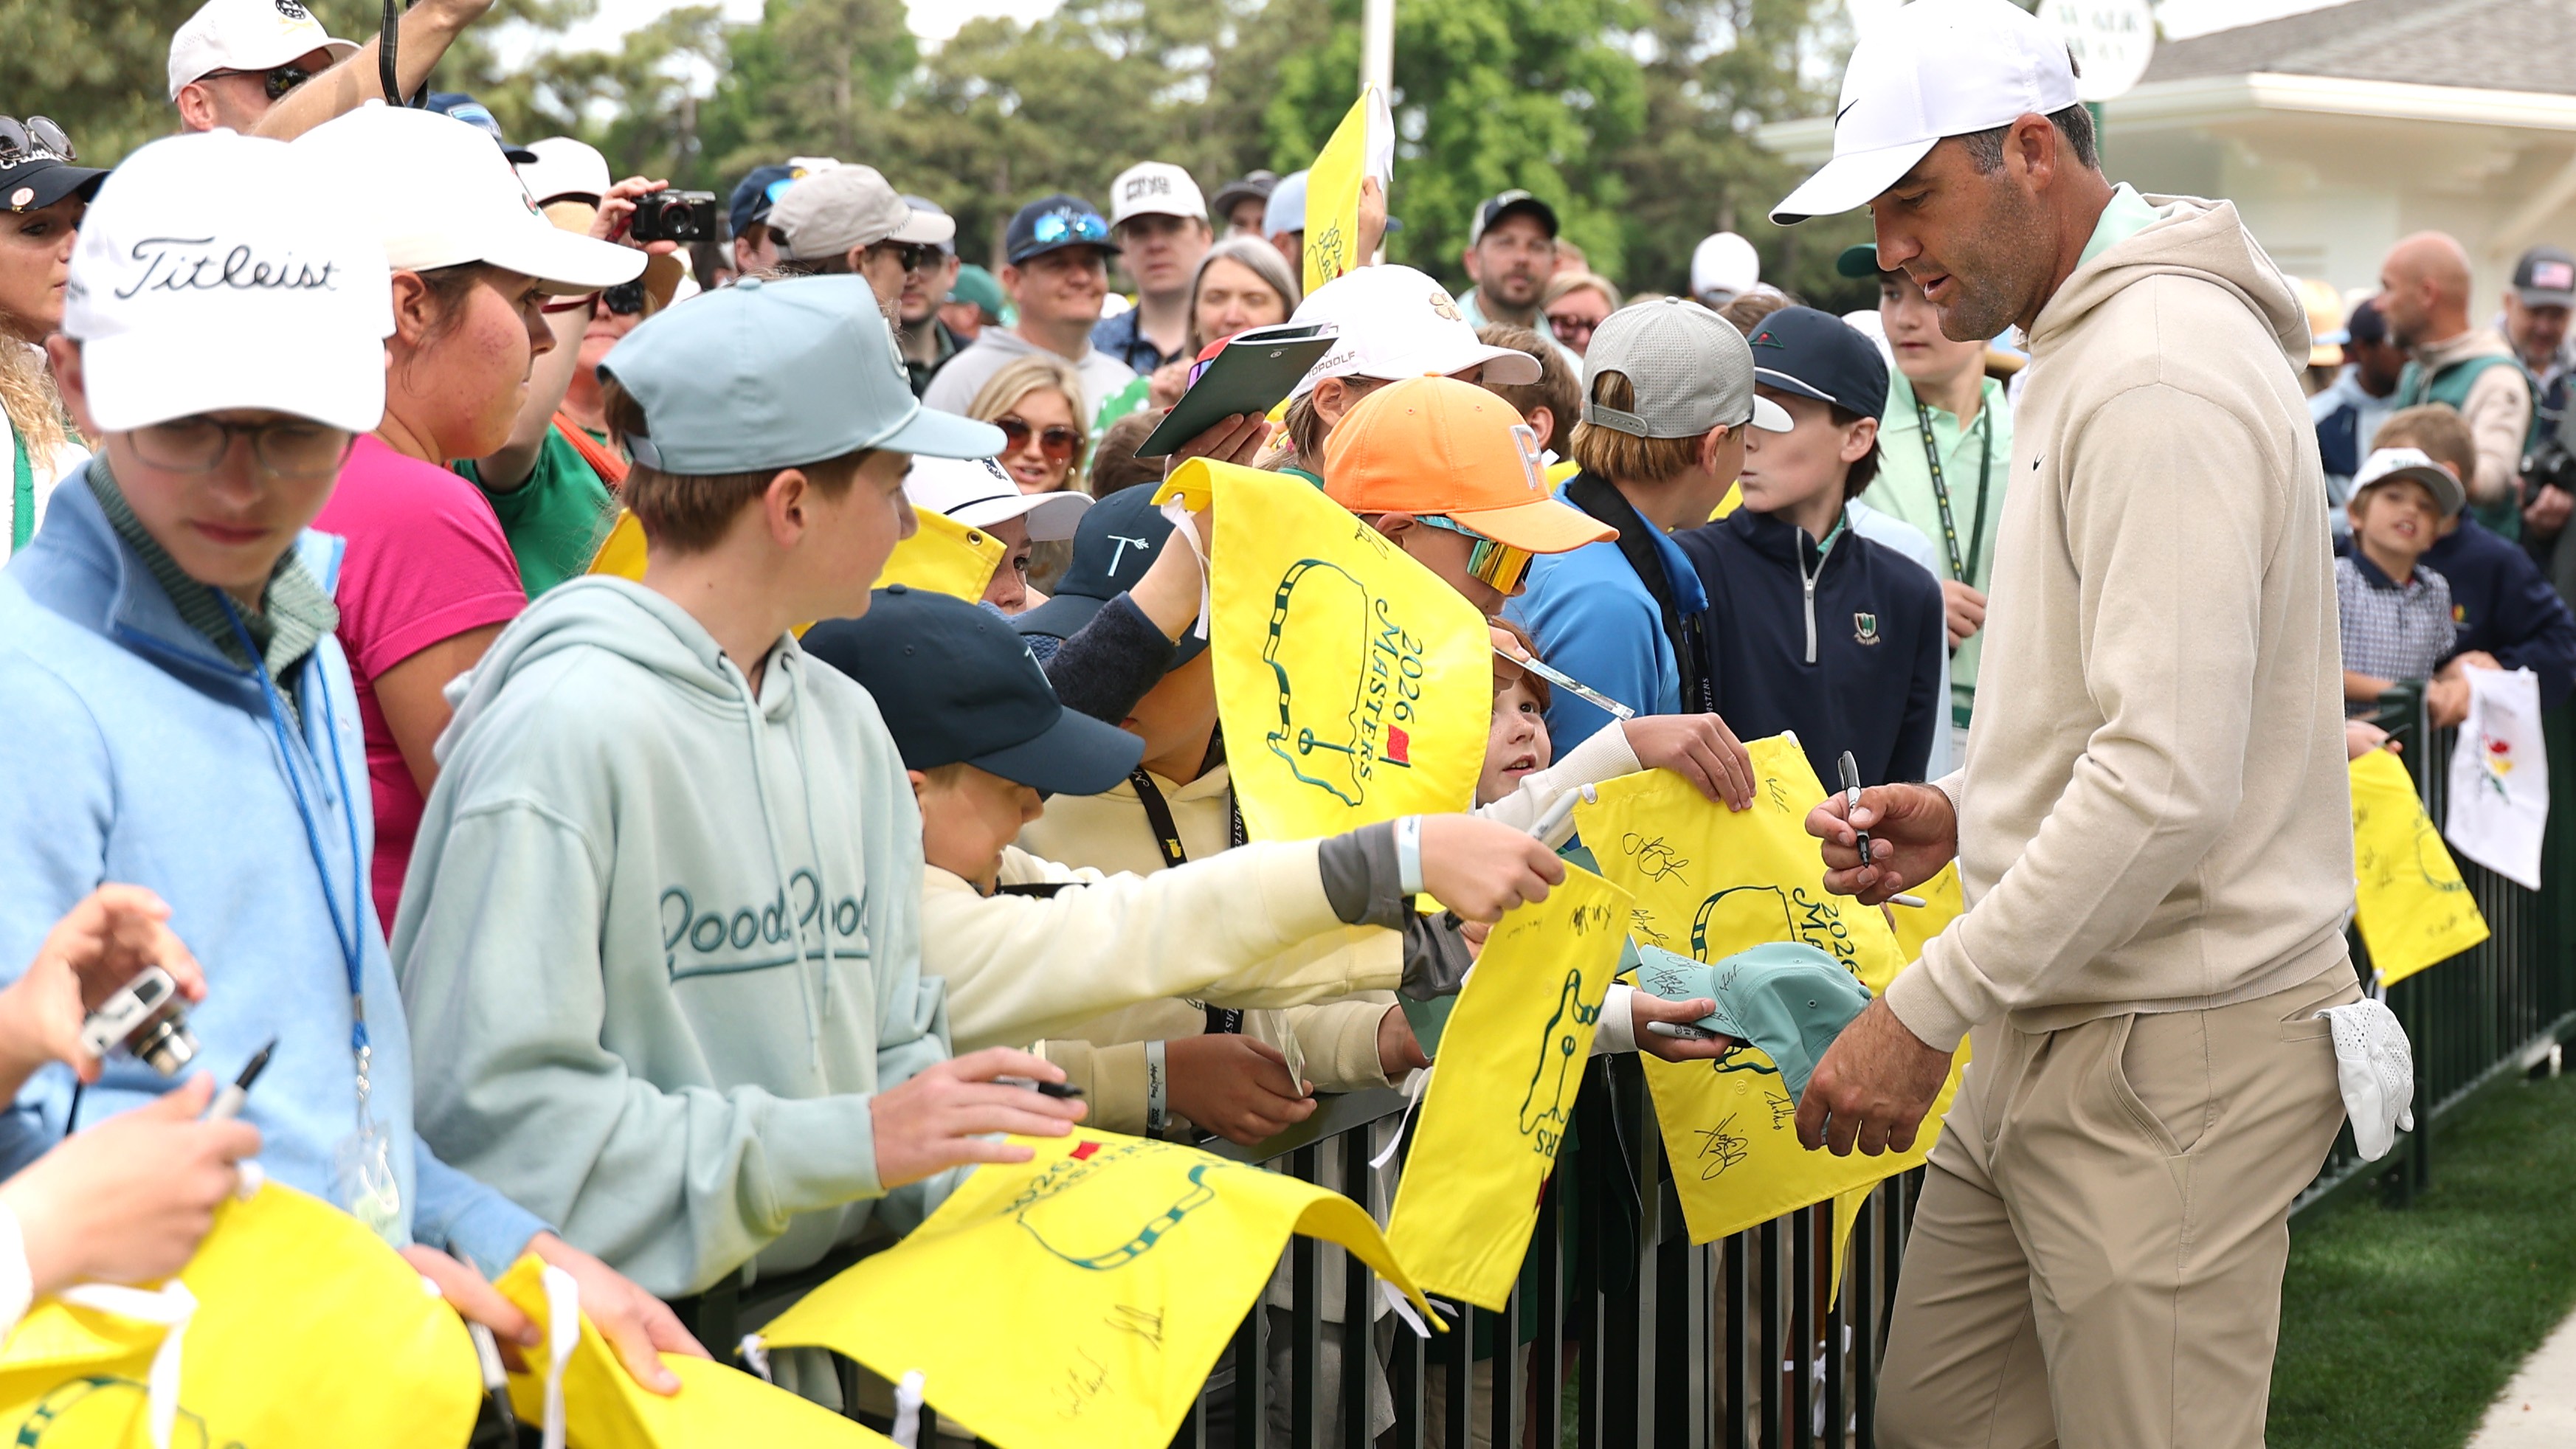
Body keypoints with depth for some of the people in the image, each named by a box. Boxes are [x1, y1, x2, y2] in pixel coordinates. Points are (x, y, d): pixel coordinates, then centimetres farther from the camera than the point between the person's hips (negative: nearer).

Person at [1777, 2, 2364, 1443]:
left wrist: (1925, 1010, -22)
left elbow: (2172, 779, -26)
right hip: (2053, 1028, 10)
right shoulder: (2086, 351, 17)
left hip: (2176, 1054, -10)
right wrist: (1967, 809, 10)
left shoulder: (2162, 375, -18)